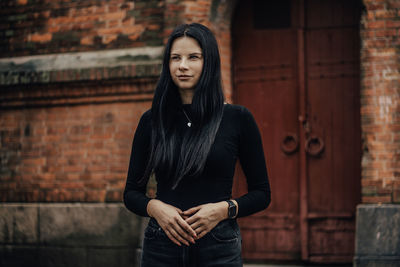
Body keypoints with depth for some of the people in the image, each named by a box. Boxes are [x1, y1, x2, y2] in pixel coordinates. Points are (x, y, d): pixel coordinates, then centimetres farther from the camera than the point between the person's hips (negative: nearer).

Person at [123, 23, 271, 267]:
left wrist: (224, 209, -13)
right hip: (162, 246, 2)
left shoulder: (237, 118, 0)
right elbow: (132, 192, 9)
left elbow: (262, 194, 3)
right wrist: (155, 207, -10)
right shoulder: (152, 121, 5)